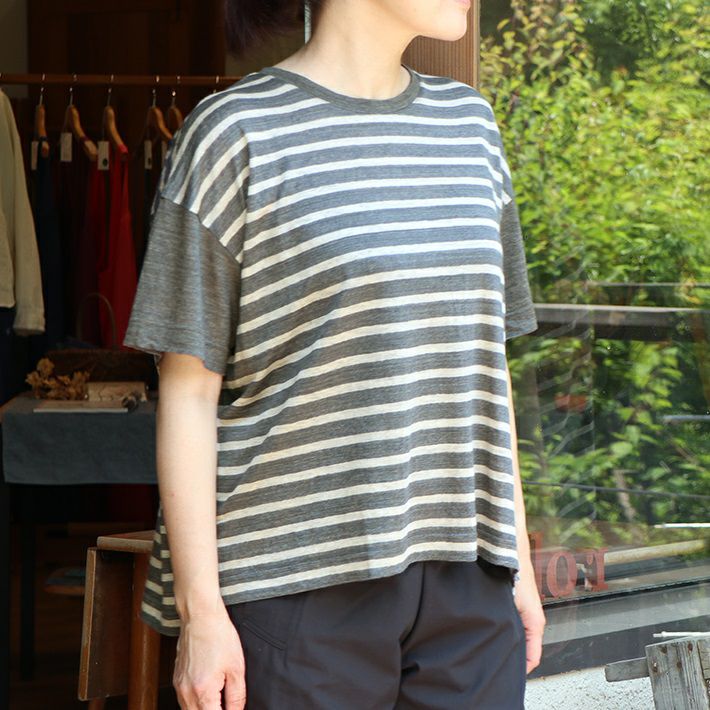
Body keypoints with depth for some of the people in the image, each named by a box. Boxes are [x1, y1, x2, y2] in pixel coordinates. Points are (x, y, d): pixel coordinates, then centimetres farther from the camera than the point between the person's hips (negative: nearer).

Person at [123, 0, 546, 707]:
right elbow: (187, 391, -6)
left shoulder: (469, 121, 14)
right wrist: (199, 610, -10)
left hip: (466, 584, 5)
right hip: (298, 589, -5)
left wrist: (518, 563, 16)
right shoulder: (235, 131, -4)